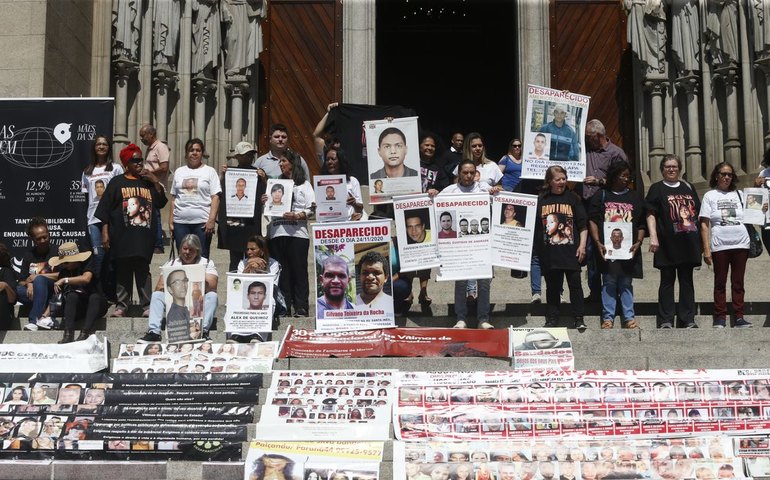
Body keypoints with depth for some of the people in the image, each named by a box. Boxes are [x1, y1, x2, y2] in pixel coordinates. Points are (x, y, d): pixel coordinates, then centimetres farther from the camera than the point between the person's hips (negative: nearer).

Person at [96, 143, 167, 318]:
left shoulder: (149, 182, 14)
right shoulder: (117, 182, 7)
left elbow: (161, 203, 6)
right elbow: (104, 210, 4)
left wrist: (156, 182, -2)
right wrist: (105, 233, -3)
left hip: (144, 235, 1)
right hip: (122, 236, -1)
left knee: (143, 271, 1)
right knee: (122, 271, 3)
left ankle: (147, 306, 4)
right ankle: (121, 305, 10)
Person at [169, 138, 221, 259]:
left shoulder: (209, 171, 4)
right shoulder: (179, 172, 15)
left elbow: (215, 197, -2)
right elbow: (173, 198, 16)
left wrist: (211, 220, -12)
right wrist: (171, 219, 8)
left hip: (202, 222, -3)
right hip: (180, 222, 3)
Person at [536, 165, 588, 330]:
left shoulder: (572, 198, 5)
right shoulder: (541, 200, 6)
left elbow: (583, 225, 5)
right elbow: (533, 223, 9)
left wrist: (582, 245, -4)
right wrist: (537, 249, 3)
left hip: (571, 250, -1)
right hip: (549, 252, 1)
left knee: (575, 283, -1)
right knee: (552, 286, 8)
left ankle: (579, 319, 6)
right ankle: (552, 319, 18)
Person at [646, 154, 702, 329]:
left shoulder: (688, 188, 16)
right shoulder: (657, 189, 3)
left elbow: (698, 213, 19)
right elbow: (651, 214, -4)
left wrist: (703, 237, 13)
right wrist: (653, 236, -16)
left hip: (688, 242, 4)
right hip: (667, 243, -4)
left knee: (687, 281, 6)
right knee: (667, 280, -1)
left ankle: (688, 319, 9)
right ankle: (665, 320, 1)